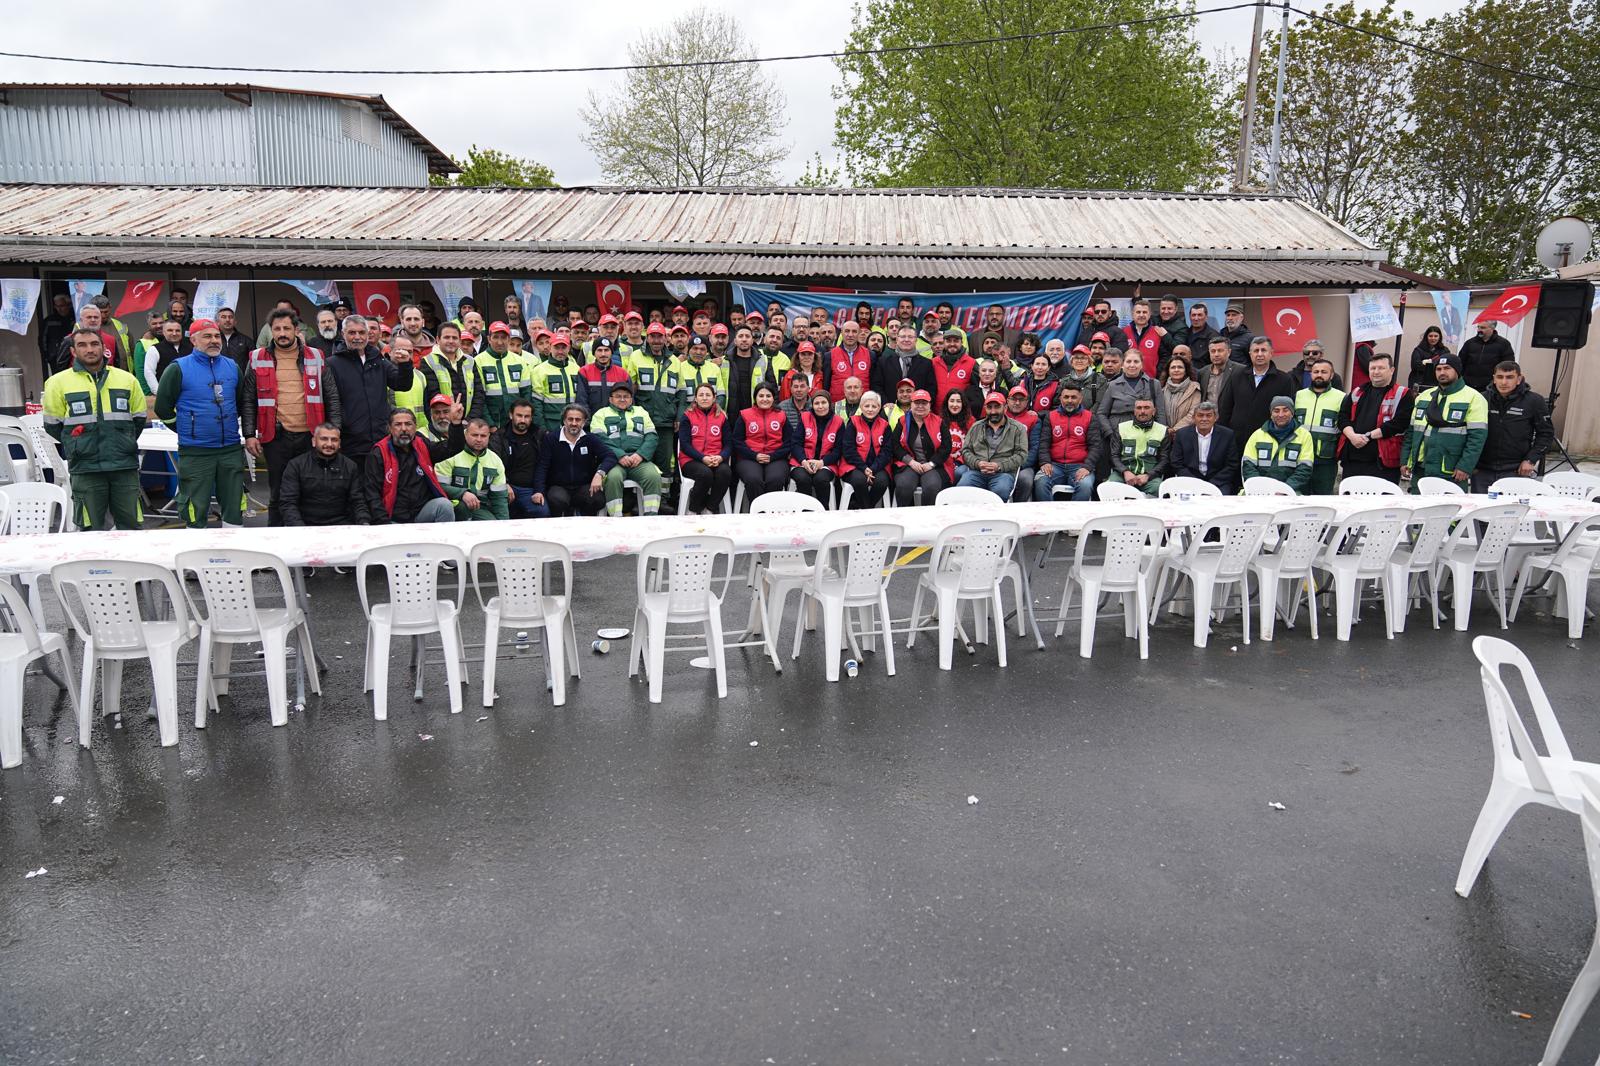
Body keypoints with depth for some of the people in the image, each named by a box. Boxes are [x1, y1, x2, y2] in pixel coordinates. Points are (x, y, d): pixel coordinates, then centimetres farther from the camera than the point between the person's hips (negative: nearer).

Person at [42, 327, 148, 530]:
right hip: (86, 468, -1)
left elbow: (139, 417, 16)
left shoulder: (127, 379, 9)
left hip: (125, 466, 2)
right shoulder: (59, 382, 3)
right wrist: (78, 446, 7)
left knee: (131, 525, 6)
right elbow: (52, 425, 8)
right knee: (91, 529, 4)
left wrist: (124, 443, 11)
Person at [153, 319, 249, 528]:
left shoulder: (232, 366, 9)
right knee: (197, 507, 3)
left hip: (231, 449, 4)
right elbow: (163, 407, 0)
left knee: (234, 504, 8)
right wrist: (187, 430, 3)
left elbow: (242, 402, 22)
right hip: (195, 452, -4)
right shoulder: (179, 369, -3)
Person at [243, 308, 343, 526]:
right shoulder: (258, 360, 6)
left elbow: (332, 397, 8)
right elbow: (249, 401, 5)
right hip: (276, 437, -1)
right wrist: (249, 434, -3)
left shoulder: (315, 358, 8)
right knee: (278, 493, 7)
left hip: (311, 436, 1)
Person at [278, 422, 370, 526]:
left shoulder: (350, 467, 12)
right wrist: (299, 529, -18)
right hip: (306, 524, -1)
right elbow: (287, 503, 0)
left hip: (342, 525, 1)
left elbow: (358, 502, 8)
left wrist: (364, 524, -14)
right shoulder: (295, 465, 6)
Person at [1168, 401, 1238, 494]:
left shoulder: (1228, 435, 3)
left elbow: (1231, 466, 2)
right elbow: (1176, 464, 2)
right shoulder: (1182, 434, 4)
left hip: (1218, 482, 0)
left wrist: (1212, 484, -12)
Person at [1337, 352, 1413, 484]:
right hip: (1352, 459, 5)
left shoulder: (1403, 395, 2)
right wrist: (1352, 435, -8)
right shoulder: (1357, 392, 19)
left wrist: (1368, 436, -13)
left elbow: (1399, 424, -10)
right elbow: (1343, 417, 11)